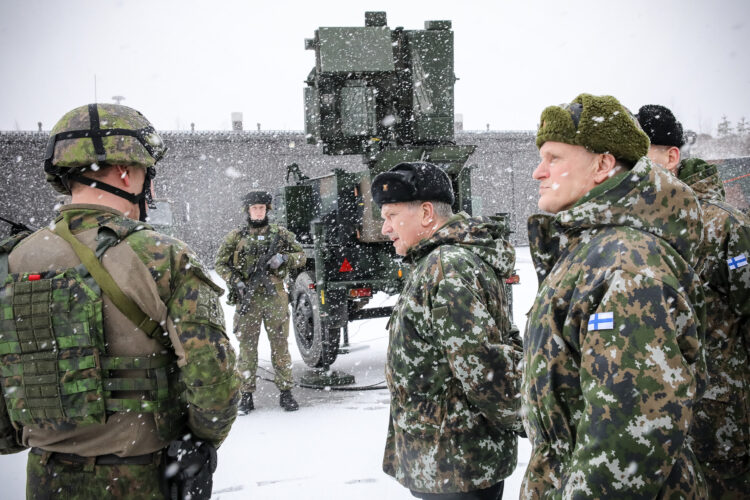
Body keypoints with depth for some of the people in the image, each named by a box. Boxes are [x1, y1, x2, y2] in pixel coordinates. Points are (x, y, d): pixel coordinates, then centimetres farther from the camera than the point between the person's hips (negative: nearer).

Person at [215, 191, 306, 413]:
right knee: (247, 347, 3)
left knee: (280, 345, 4)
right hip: (248, 298, 0)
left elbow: (301, 256, 9)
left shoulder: (281, 233, 8)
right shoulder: (236, 237, 5)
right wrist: (236, 283, -10)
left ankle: (286, 392, 13)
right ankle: (247, 395, 12)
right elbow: (221, 264, 5)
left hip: (275, 297, 1)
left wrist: (283, 258, -11)